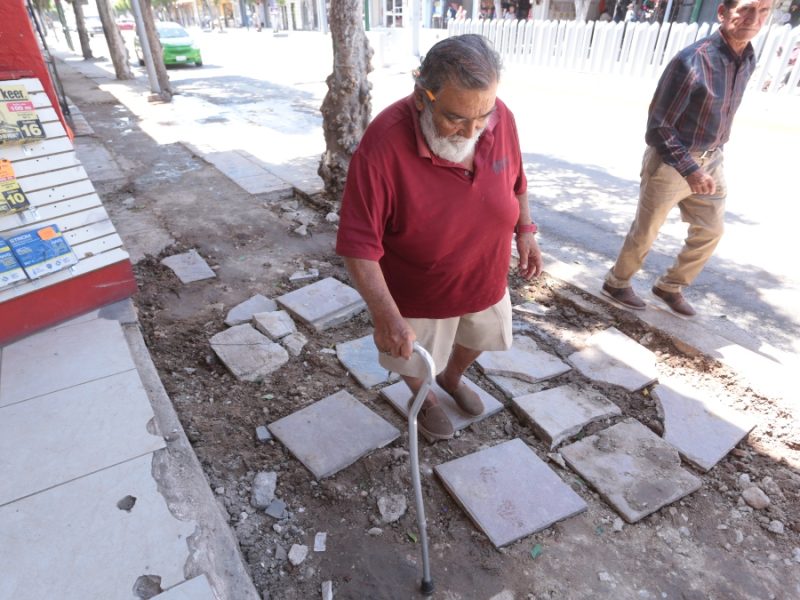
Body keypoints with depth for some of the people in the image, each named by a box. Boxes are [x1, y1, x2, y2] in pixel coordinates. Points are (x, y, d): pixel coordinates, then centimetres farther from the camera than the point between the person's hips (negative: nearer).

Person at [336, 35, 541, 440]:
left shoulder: (500, 118, -16)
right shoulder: (383, 144, -32)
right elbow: (358, 243, -31)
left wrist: (525, 231, 2)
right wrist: (386, 315, -38)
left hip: (485, 278, 5)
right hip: (417, 293, -4)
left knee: (478, 339, 29)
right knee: (417, 363, 20)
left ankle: (452, 378, 62)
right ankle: (423, 400, 56)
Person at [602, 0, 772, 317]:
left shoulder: (748, 60, 2)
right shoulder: (691, 62, -22)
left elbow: (723, 115, 15)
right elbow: (657, 127, -21)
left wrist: (711, 159, 16)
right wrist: (689, 169, -26)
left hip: (710, 161, 8)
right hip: (669, 161, -7)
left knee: (710, 231, 13)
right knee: (645, 232, 6)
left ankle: (670, 286, 30)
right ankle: (617, 283, 27)